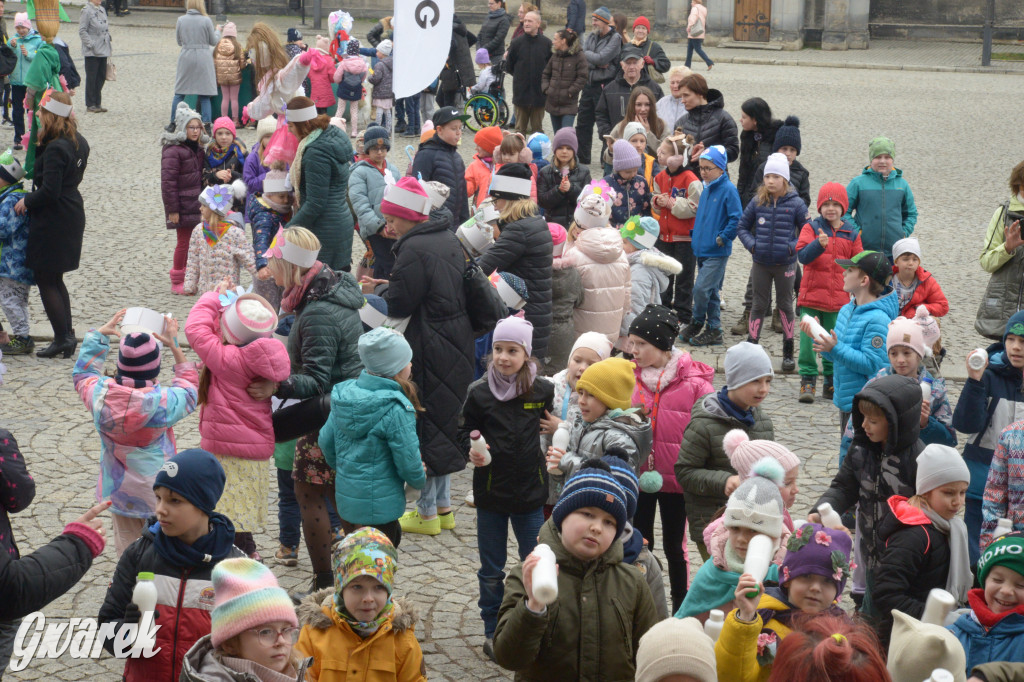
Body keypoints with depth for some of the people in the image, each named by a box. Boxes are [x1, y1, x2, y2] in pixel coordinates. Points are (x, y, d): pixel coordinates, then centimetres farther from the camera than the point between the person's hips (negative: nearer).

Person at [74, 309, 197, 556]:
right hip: (158, 495, -3)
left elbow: (82, 372, 8)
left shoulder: (100, 394, -16)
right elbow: (189, 390, -3)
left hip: (118, 491, 3)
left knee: (127, 551, 16)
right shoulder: (163, 401, -26)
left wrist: (100, 334, 13)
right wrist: (174, 346, -2)